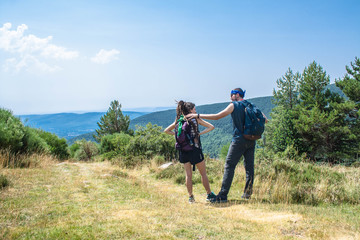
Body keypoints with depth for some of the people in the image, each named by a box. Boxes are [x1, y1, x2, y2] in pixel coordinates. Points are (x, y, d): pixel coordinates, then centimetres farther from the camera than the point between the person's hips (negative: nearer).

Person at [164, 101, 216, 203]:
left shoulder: (179, 120, 7)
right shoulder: (195, 119, -4)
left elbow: (167, 130, 13)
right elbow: (211, 127, -3)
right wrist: (199, 133, -1)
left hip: (183, 150, 4)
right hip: (194, 149, -4)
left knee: (188, 174, 11)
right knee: (203, 173, 9)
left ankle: (190, 197, 12)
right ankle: (209, 195, 16)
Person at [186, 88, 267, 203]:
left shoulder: (234, 105, -2)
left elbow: (217, 116, -8)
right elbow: (264, 120, 13)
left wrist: (198, 115, -5)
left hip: (239, 140, -6)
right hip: (251, 140, 6)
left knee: (229, 166, -6)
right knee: (249, 167, 12)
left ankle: (222, 195, -9)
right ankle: (248, 193, 16)